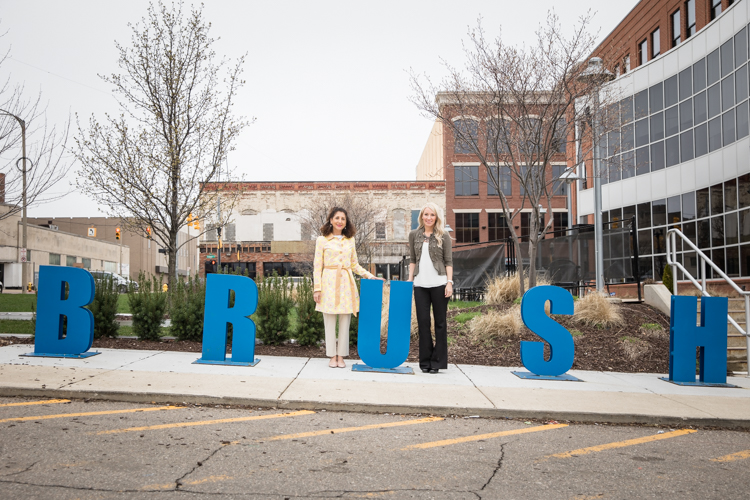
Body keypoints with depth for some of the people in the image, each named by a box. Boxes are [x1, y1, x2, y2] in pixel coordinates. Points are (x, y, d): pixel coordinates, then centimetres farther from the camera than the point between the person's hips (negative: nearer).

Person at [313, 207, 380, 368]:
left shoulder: (350, 240, 12)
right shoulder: (322, 240, 3)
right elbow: (317, 266, 1)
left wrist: (370, 276, 6)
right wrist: (317, 288, -5)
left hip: (346, 283, 3)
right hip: (329, 283, -3)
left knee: (345, 323, 4)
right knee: (330, 322, 2)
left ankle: (341, 356, 14)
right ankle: (332, 356, 13)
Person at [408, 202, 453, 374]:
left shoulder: (443, 236, 3)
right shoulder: (414, 235, 11)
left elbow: (449, 262, 1)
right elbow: (412, 260, 14)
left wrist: (449, 282, -7)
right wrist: (409, 280, 7)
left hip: (439, 283, -2)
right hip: (420, 284, 2)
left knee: (440, 321, 4)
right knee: (423, 321, 3)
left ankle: (437, 361, 11)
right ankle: (425, 361, 13)